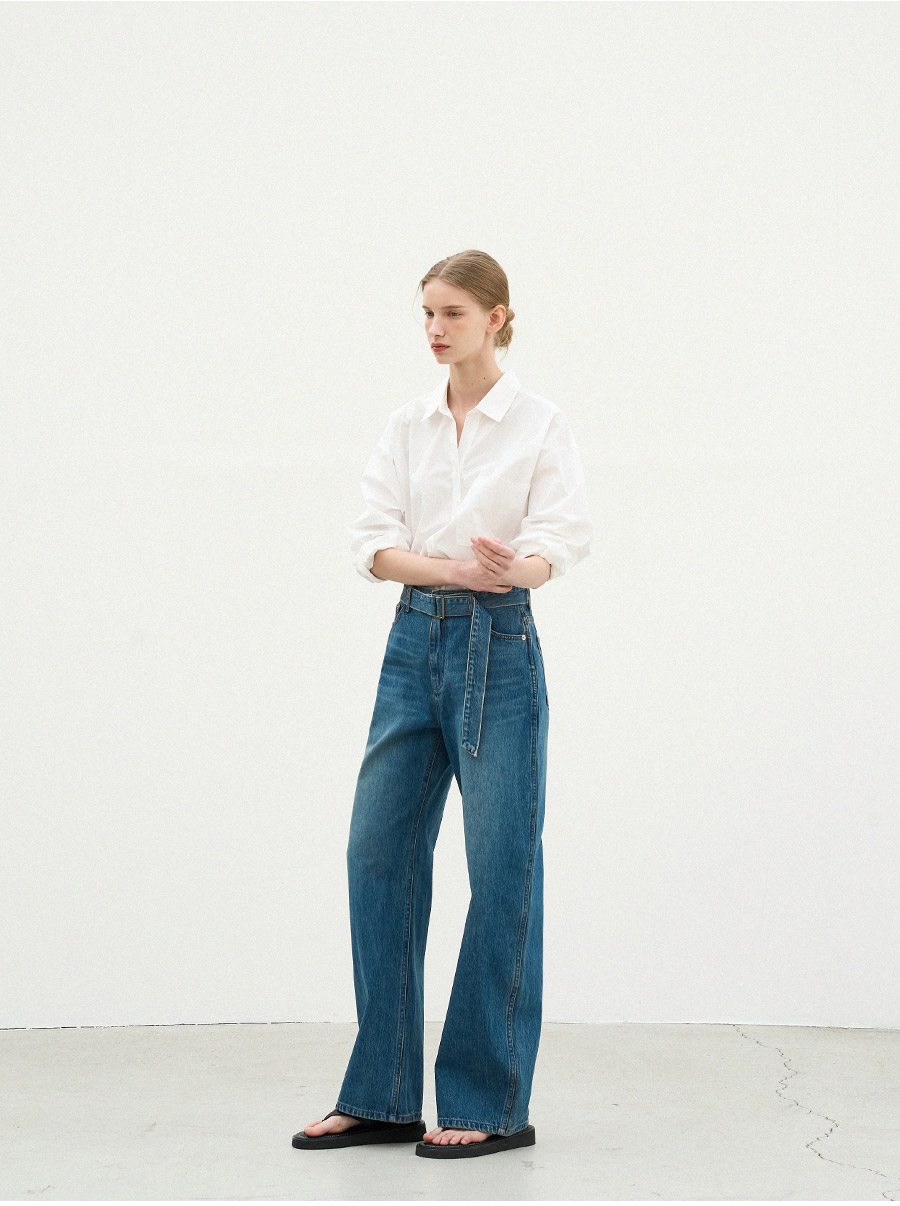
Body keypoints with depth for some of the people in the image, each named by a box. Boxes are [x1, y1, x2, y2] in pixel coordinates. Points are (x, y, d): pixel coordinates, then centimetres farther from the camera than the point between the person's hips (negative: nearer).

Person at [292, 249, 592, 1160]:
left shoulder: (539, 423, -2)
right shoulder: (408, 425, 9)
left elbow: (561, 538, -13)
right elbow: (371, 541, 0)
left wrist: (514, 568, -36)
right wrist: (457, 569, -19)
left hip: (498, 648, -5)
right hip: (414, 642, 5)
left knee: (501, 869, -2)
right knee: (378, 851, 3)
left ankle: (491, 1103, 7)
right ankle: (381, 1095, 13)